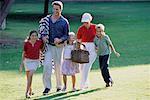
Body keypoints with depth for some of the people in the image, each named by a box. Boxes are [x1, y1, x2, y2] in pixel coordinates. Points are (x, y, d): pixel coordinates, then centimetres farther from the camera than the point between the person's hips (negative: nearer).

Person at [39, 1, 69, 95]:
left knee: (58, 66, 8)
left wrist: (60, 40, -18)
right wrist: (43, 36, -8)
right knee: (47, 65, -12)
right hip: (48, 45, 1)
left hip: (59, 46, -1)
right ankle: (47, 86, -8)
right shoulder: (47, 19, 6)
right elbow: (42, 30, 13)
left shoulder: (64, 22, -1)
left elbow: (66, 35, 1)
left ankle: (59, 86, 22)